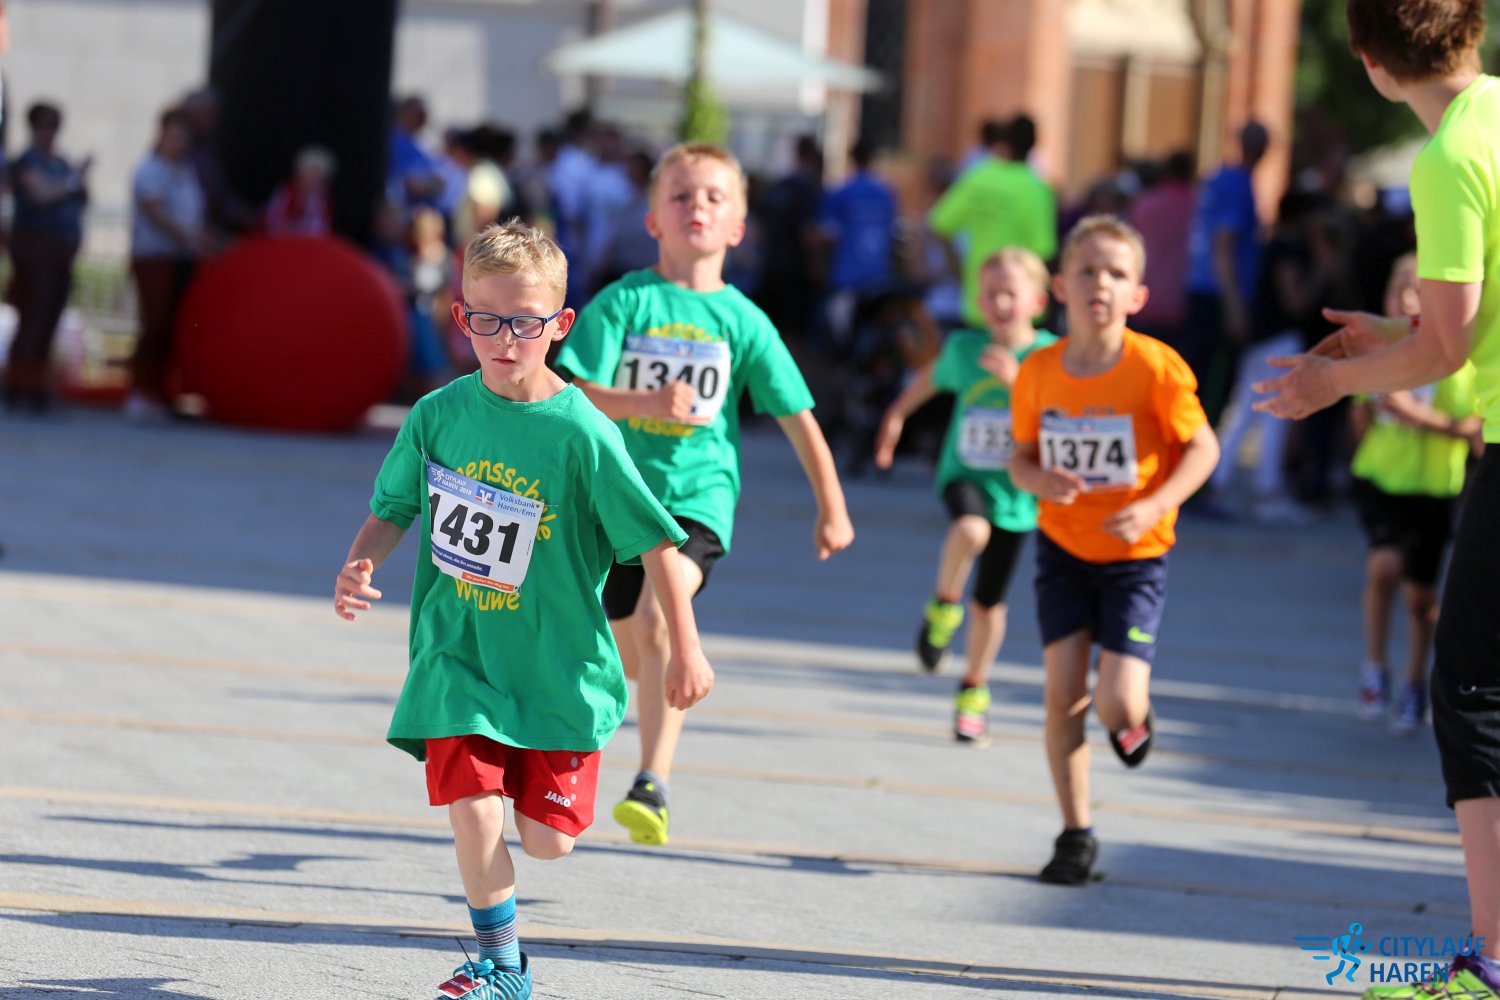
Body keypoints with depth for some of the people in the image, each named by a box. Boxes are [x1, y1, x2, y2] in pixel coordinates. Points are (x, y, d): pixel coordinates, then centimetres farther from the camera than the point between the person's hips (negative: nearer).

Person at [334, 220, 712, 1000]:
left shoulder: (581, 434, -15)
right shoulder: (439, 416, -5)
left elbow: (656, 540, -10)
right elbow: (394, 507, 8)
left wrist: (685, 651, -8)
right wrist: (360, 564, -12)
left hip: (556, 664, -2)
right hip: (460, 652, 2)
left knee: (547, 839, 3)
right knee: (472, 812, -12)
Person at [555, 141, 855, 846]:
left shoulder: (742, 322, -1)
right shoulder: (624, 302, -3)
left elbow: (798, 417, 7)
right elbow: (576, 391, -13)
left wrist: (832, 509, 10)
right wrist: (647, 404, -30)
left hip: (697, 497, -2)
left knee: (657, 621, -26)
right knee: (631, 653, 15)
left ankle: (652, 786, -29)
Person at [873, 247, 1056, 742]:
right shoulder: (964, 348, -4)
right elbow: (933, 376, 18)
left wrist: (1018, 379, -31)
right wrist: (897, 415, 26)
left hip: (1014, 490, 0)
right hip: (964, 474, 0)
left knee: (988, 600, 9)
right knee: (970, 531, -37)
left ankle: (974, 690, 31)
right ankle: (943, 607, -9)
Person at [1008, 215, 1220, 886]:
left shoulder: (1155, 368, -17)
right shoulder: (1038, 372, -7)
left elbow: (1203, 446, -10)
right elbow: (1022, 456, 5)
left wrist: (1154, 506, -22)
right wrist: (1038, 480, -18)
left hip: (1135, 556, -3)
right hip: (1063, 548, 3)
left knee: (1118, 706, -13)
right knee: (1063, 691, -4)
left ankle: (1136, 719, 26)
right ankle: (1076, 833, 10)